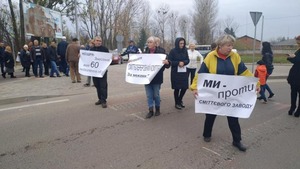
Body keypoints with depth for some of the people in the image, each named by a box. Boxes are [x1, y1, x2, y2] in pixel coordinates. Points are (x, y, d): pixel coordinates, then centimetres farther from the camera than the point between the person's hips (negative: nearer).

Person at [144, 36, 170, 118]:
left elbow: (166, 64, -10)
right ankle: (150, 110, 19)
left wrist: (167, 63, -31)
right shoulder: (145, 52, 3)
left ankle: (157, 109, 30)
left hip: (156, 78, -3)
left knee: (156, 94, 8)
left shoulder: (161, 52, -8)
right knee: (149, 95, 8)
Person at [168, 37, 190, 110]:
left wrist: (183, 62, -14)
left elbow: (188, 60, 7)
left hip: (184, 72, 4)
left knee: (184, 87, 5)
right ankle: (177, 103, 20)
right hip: (175, 72, -4)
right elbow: (170, 61, -6)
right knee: (177, 88, 2)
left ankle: (180, 100, 30)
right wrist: (178, 63, -17)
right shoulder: (173, 51, -7)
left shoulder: (185, 50, 5)